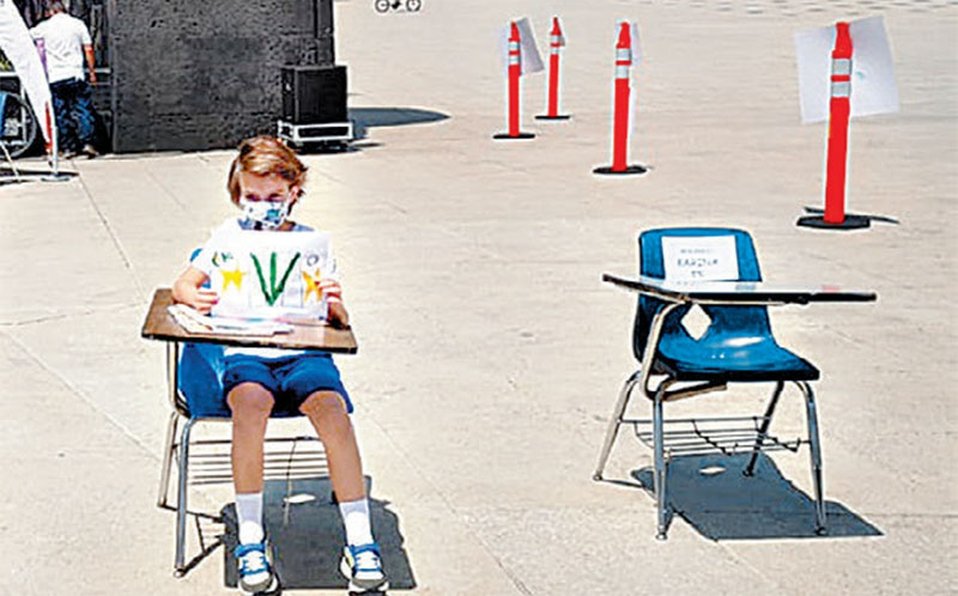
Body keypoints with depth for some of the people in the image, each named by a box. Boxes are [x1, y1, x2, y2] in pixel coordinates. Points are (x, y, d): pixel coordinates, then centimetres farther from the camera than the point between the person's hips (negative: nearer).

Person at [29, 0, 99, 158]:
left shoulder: (45, 26, 3)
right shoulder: (78, 24, 3)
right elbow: (88, 50, 2)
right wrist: (92, 71, 9)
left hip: (54, 78, 1)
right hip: (75, 75, -1)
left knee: (61, 113, 6)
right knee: (83, 109, 3)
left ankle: (67, 147, 6)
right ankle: (86, 142, -7)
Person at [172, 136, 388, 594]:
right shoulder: (231, 235, 15)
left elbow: (338, 321, 9)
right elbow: (182, 283, 8)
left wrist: (335, 306, -15)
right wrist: (196, 297, -16)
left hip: (303, 352, 0)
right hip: (245, 353, 0)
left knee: (331, 406, -31)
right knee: (251, 402, -35)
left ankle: (359, 543, -23)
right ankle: (250, 540, -25)